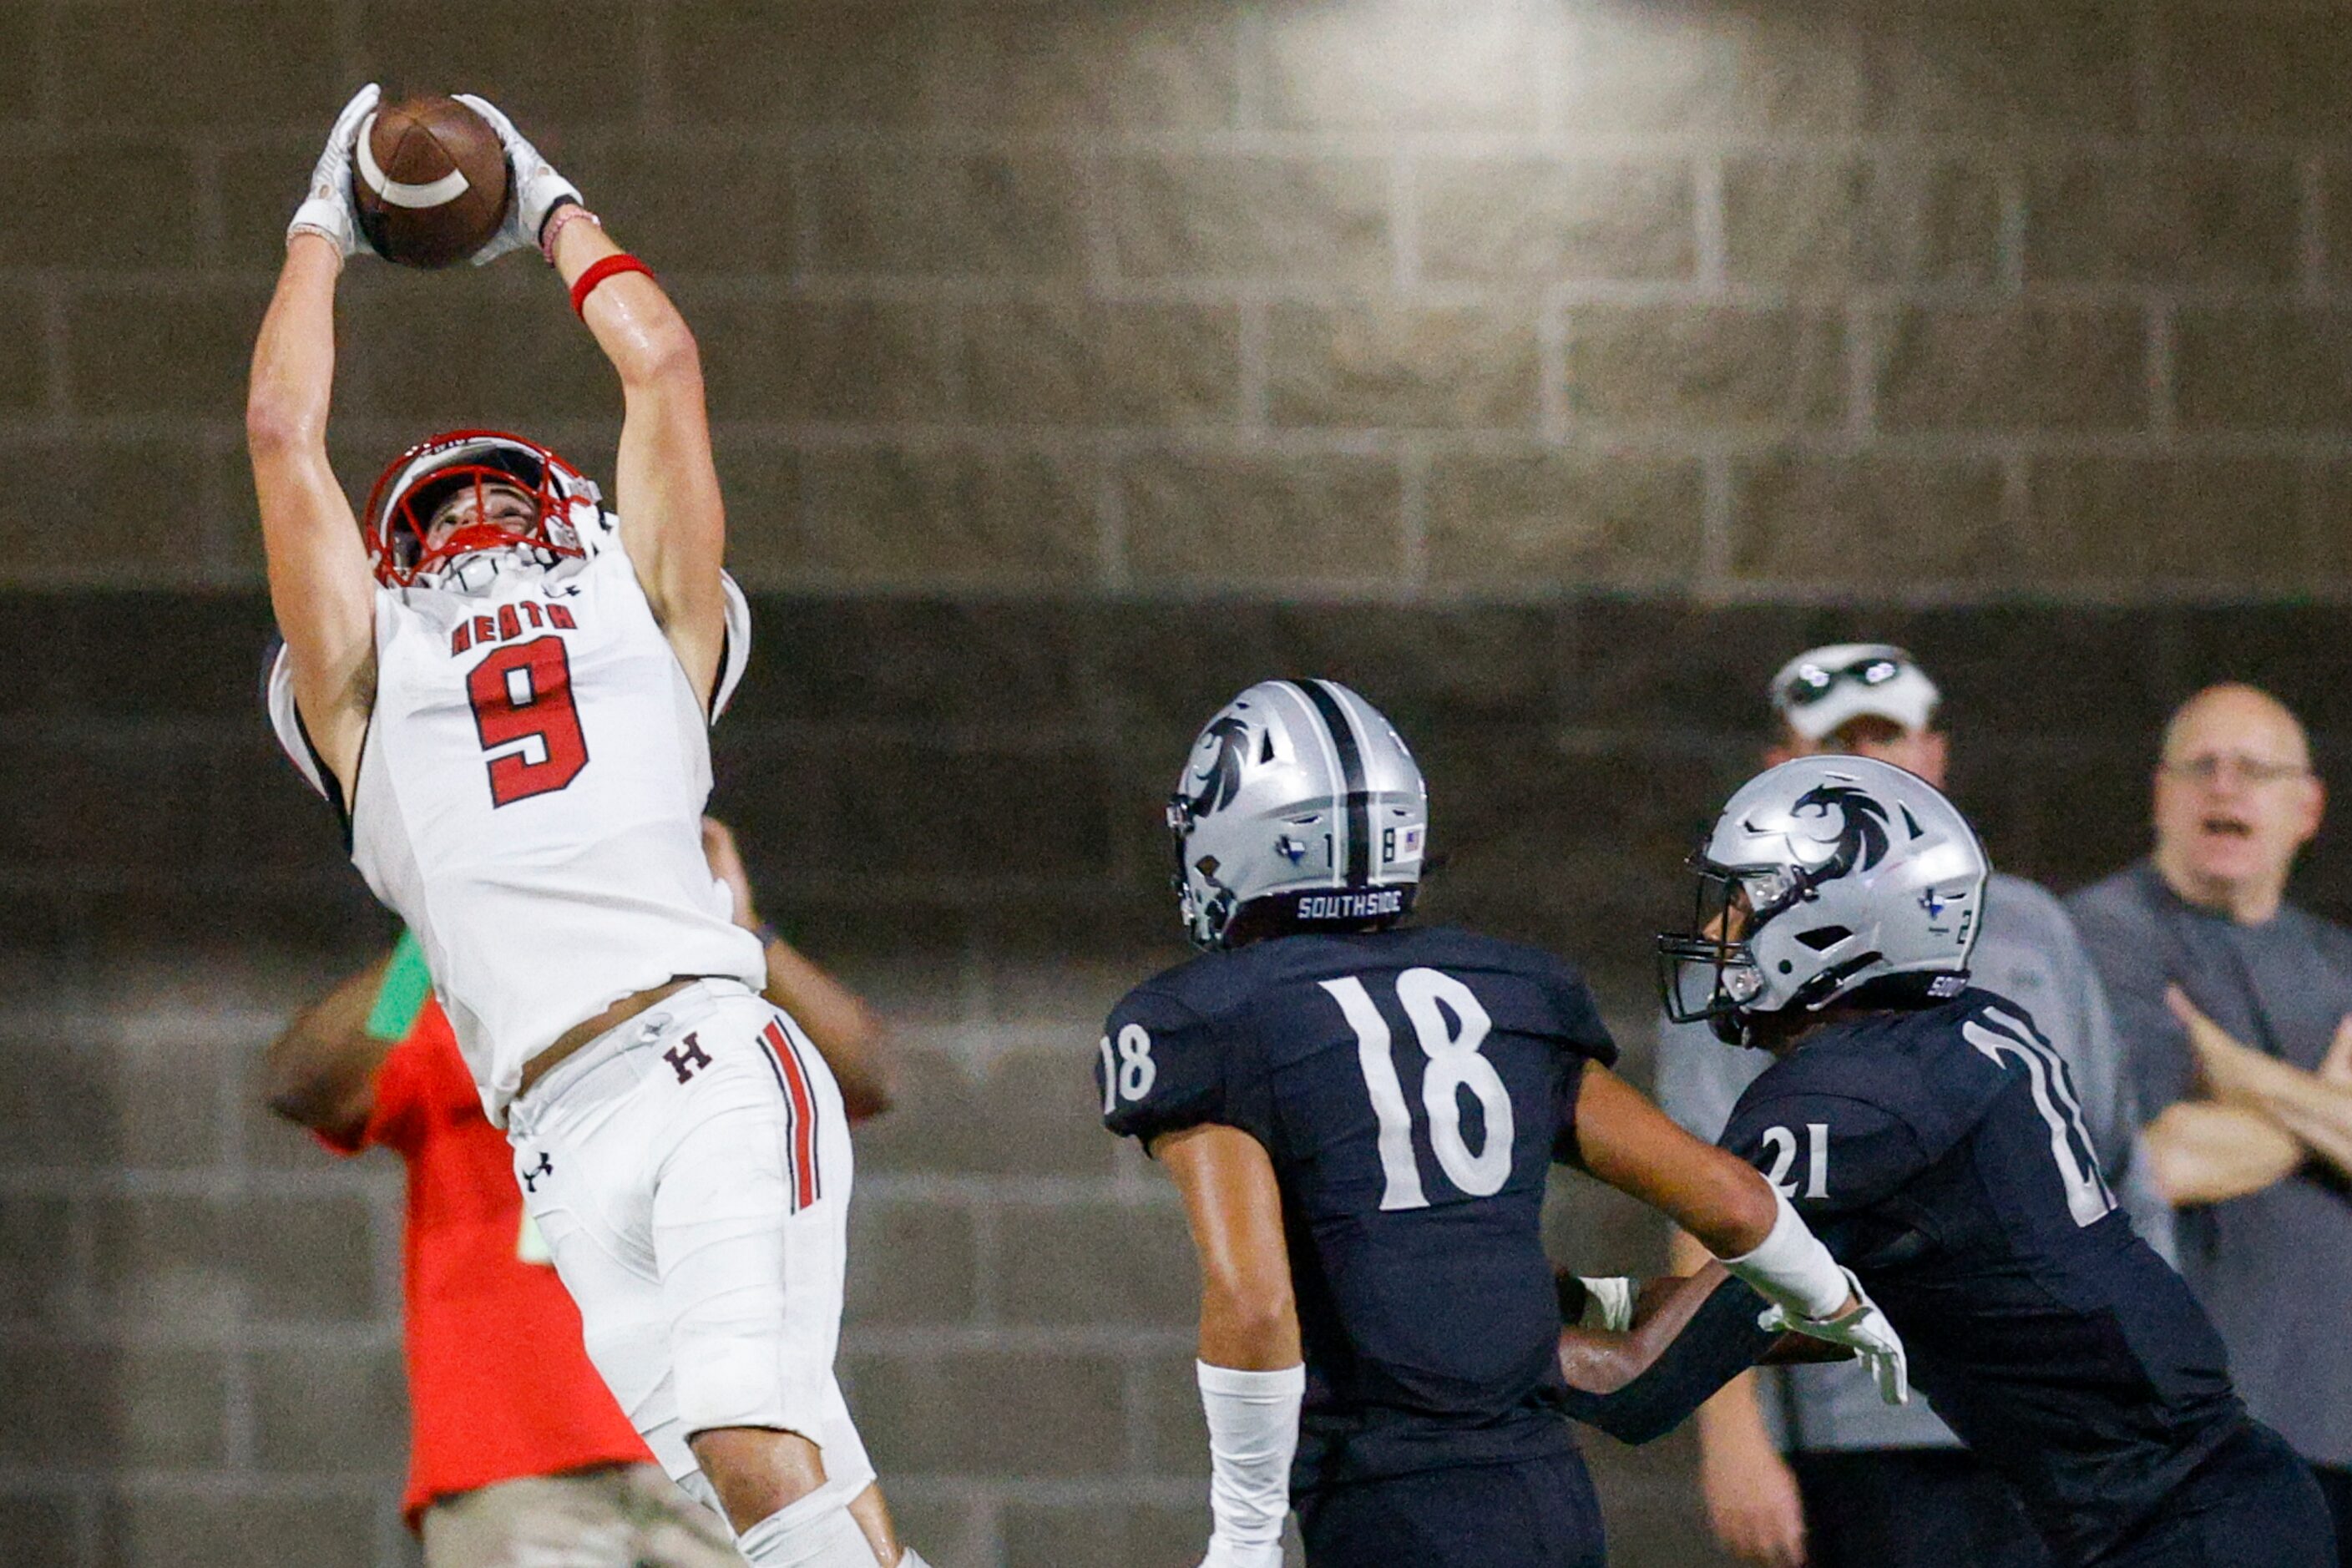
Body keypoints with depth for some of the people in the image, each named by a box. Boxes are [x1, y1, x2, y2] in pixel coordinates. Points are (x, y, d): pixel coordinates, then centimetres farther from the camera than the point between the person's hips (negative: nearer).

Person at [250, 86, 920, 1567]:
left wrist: (549, 207, 39)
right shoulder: (369, 687, 26)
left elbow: (665, 367, 25)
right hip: (572, 1148, 1)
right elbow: (284, 434, 25)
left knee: (759, 1449, -20)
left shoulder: (644, 619, 24)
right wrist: (321, 231, 36)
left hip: (717, 1061, -1)